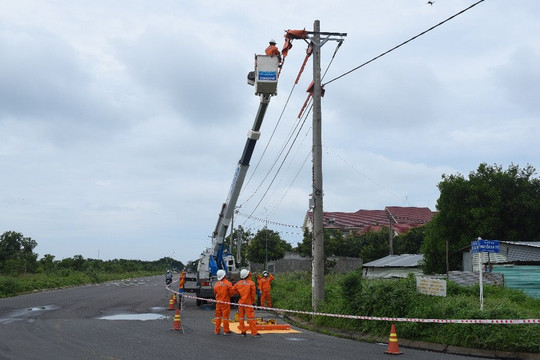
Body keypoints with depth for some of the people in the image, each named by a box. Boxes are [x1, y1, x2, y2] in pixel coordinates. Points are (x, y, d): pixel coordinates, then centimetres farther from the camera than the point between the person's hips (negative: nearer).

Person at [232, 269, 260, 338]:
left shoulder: (238, 283, 0)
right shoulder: (251, 283, -11)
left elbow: (233, 290, 5)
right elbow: (253, 294, -8)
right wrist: (253, 301, 6)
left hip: (240, 303, 4)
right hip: (248, 303, -4)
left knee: (241, 317, 14)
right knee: (251, 318, -3)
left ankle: (243, 331, 17)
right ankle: (254, 333, -4)